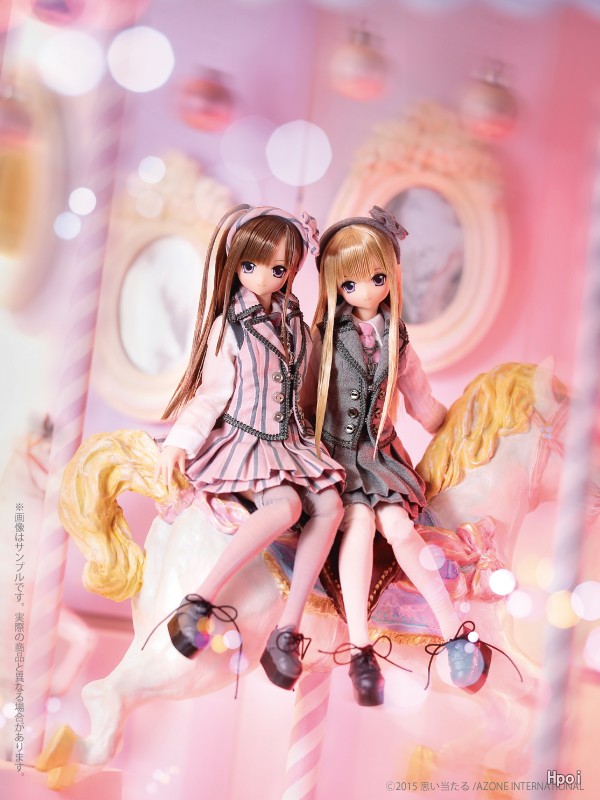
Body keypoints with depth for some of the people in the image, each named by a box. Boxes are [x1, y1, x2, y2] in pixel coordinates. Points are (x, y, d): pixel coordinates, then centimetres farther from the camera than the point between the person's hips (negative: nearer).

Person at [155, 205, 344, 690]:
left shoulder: (293, 320, 8)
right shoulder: (229, 326, -7)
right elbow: (211, 392, -8)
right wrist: (179, 443, -16)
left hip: (288, 438, 6)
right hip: (242, 439, -6)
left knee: (330, 506, -16)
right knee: (285, 505, -31)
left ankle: (288, 630, -16)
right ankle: (199, 604, -27)